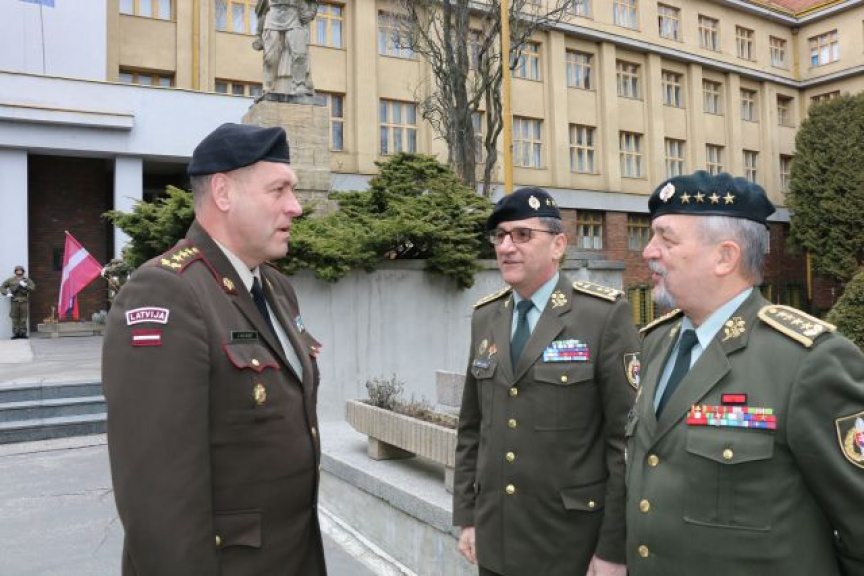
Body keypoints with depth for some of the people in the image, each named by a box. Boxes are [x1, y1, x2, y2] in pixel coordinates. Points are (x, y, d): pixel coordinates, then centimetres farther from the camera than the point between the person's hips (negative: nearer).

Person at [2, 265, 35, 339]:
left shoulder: (27, 280, 10)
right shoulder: (11, 280, 10)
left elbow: (33, 288, 0)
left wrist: (25, 286, -15)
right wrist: (7, 293, -3)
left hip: (24, 301, 0)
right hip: (14, 301, 0)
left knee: (23, 318, -1)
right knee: (15, 318, -1)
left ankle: (23, 333, 4)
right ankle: (15, 333, 3)